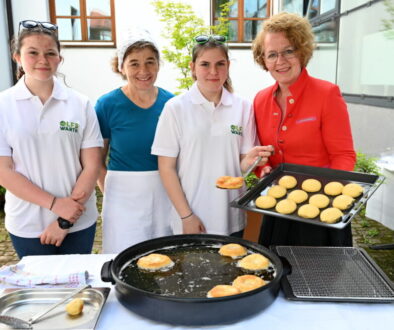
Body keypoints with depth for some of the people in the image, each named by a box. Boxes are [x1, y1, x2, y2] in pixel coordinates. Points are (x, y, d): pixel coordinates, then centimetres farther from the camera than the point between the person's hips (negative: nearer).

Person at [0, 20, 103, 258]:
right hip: (27, 226, 0)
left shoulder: (80, 104, -4)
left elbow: (91, 166, -5)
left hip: (79, 222, 1)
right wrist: (55, 204, -17)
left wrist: (65, 220, -10)